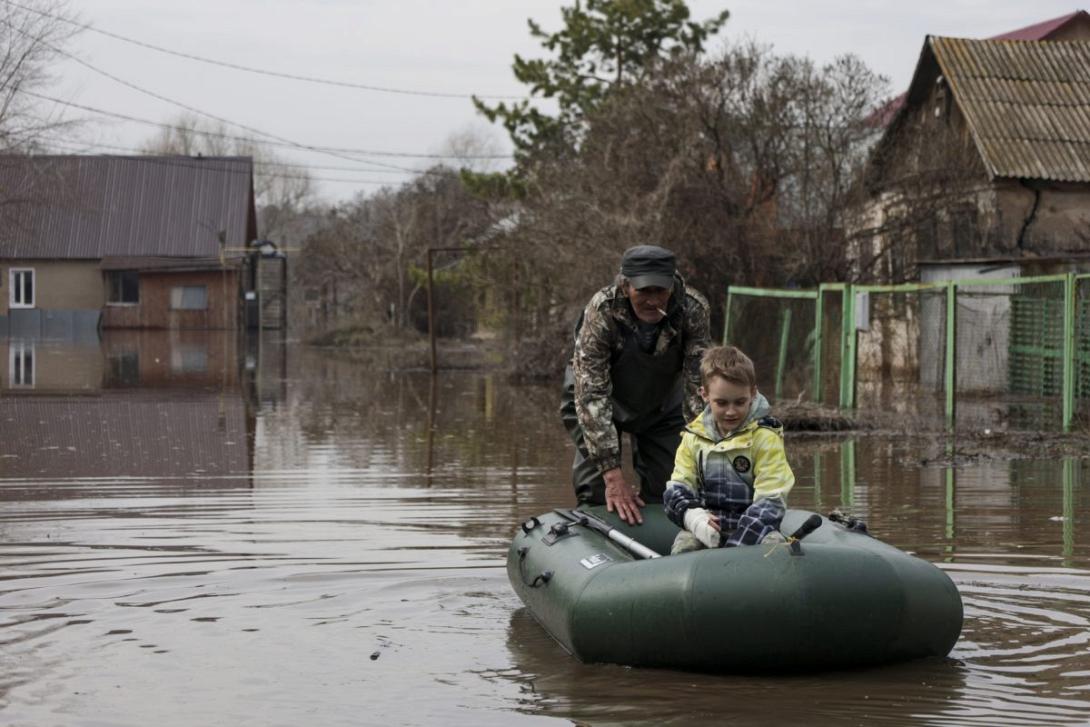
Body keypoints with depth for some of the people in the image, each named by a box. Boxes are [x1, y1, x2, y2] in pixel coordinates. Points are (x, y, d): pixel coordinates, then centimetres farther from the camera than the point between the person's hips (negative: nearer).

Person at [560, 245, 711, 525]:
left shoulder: (693, 310, -30)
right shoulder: (601, 311, -36)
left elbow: (698, 386, -27)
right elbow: (592, 396, -36)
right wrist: (613, 474, -41)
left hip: (663, 404, 2)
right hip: (605, 402, -2)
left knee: (664, 492, -2)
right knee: (596, 493, -11)